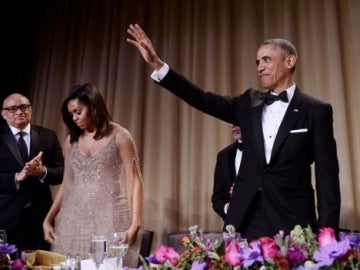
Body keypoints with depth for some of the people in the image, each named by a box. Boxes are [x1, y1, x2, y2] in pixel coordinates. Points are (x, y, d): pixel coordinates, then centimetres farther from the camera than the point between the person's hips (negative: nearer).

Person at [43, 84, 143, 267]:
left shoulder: (119, 136, -3)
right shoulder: (72, 140, 10)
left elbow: (134, 181, -6)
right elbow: (67, 184, 16)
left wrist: (135, 224, -15)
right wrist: (48, 219, 12)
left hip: (109, 216, -4)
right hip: (75, 218, 4)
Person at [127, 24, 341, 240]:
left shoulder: (316, 110, -2)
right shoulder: (250, 103, 9)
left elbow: (327, 176, -3)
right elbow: (203, 99, 3)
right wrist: (157, 64, -3)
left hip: (292, 222, -3)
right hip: (246, 222, 4)